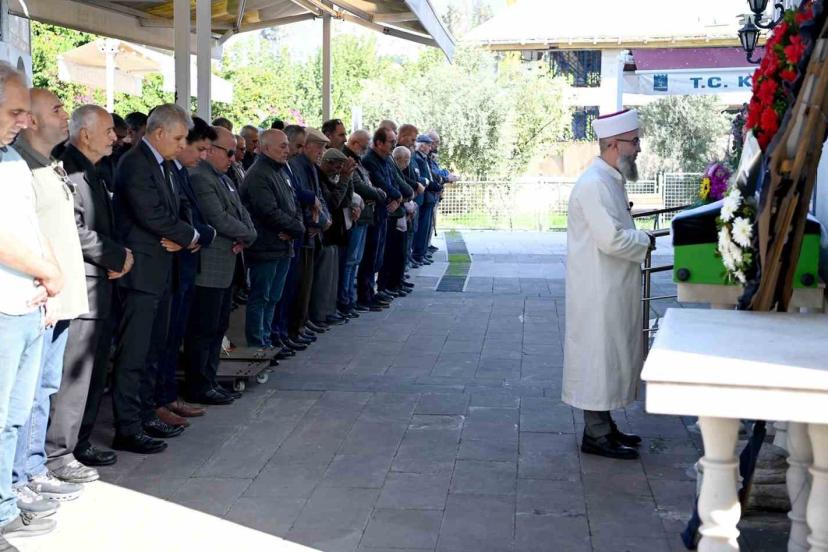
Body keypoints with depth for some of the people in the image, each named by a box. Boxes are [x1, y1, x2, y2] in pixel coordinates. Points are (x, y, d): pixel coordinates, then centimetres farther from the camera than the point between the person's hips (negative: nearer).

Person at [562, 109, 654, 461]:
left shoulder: (609, 180, 14)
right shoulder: (595, 184, -20)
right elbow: (611, 239, -25)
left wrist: (637, 237, 7)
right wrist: (646, 241, -10)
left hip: (612, 290, 10)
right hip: (599, 292, -10)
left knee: (610, 357, 16)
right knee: (600, 358, -2)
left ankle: (603, 426, 26)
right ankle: (596, 435, 6)